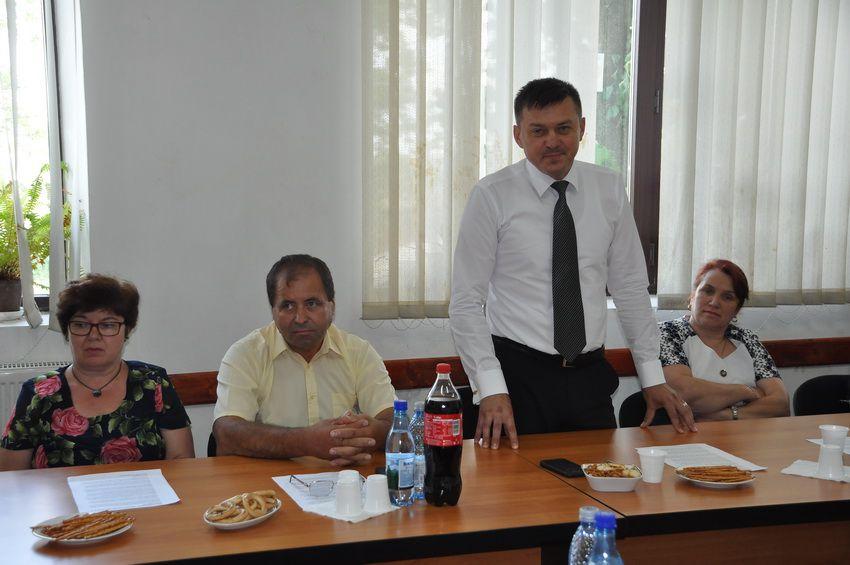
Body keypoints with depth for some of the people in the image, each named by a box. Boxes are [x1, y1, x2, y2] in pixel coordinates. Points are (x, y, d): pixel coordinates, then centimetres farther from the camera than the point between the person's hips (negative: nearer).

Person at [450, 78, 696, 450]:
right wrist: (491, 390, -18)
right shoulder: (491, 196, -7)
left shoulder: (609, 191, 5)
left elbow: (630, 289, 10)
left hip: (590, 377, 4)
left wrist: (653, 378, 6)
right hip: (519, 376, -3)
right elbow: (466, 303, -9)